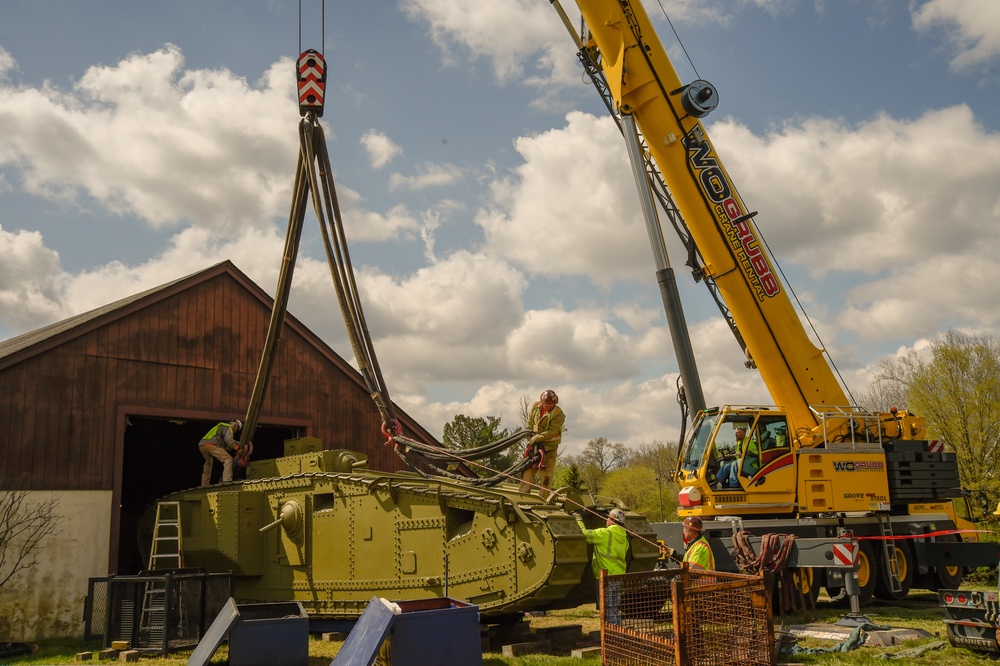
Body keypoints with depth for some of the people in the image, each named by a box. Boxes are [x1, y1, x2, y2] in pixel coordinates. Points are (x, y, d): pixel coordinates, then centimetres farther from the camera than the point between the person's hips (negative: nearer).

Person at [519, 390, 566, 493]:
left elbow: (552, 432, -22)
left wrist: (537, 438, -23)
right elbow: (529, 421, 13)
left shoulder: (558, 414, -17)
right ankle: (523, 493, 13)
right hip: (534, 443, 5)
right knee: (527, 469, 6)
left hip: (549, 447, -5)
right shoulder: (535, 406, 1)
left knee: (546, 473, -4)